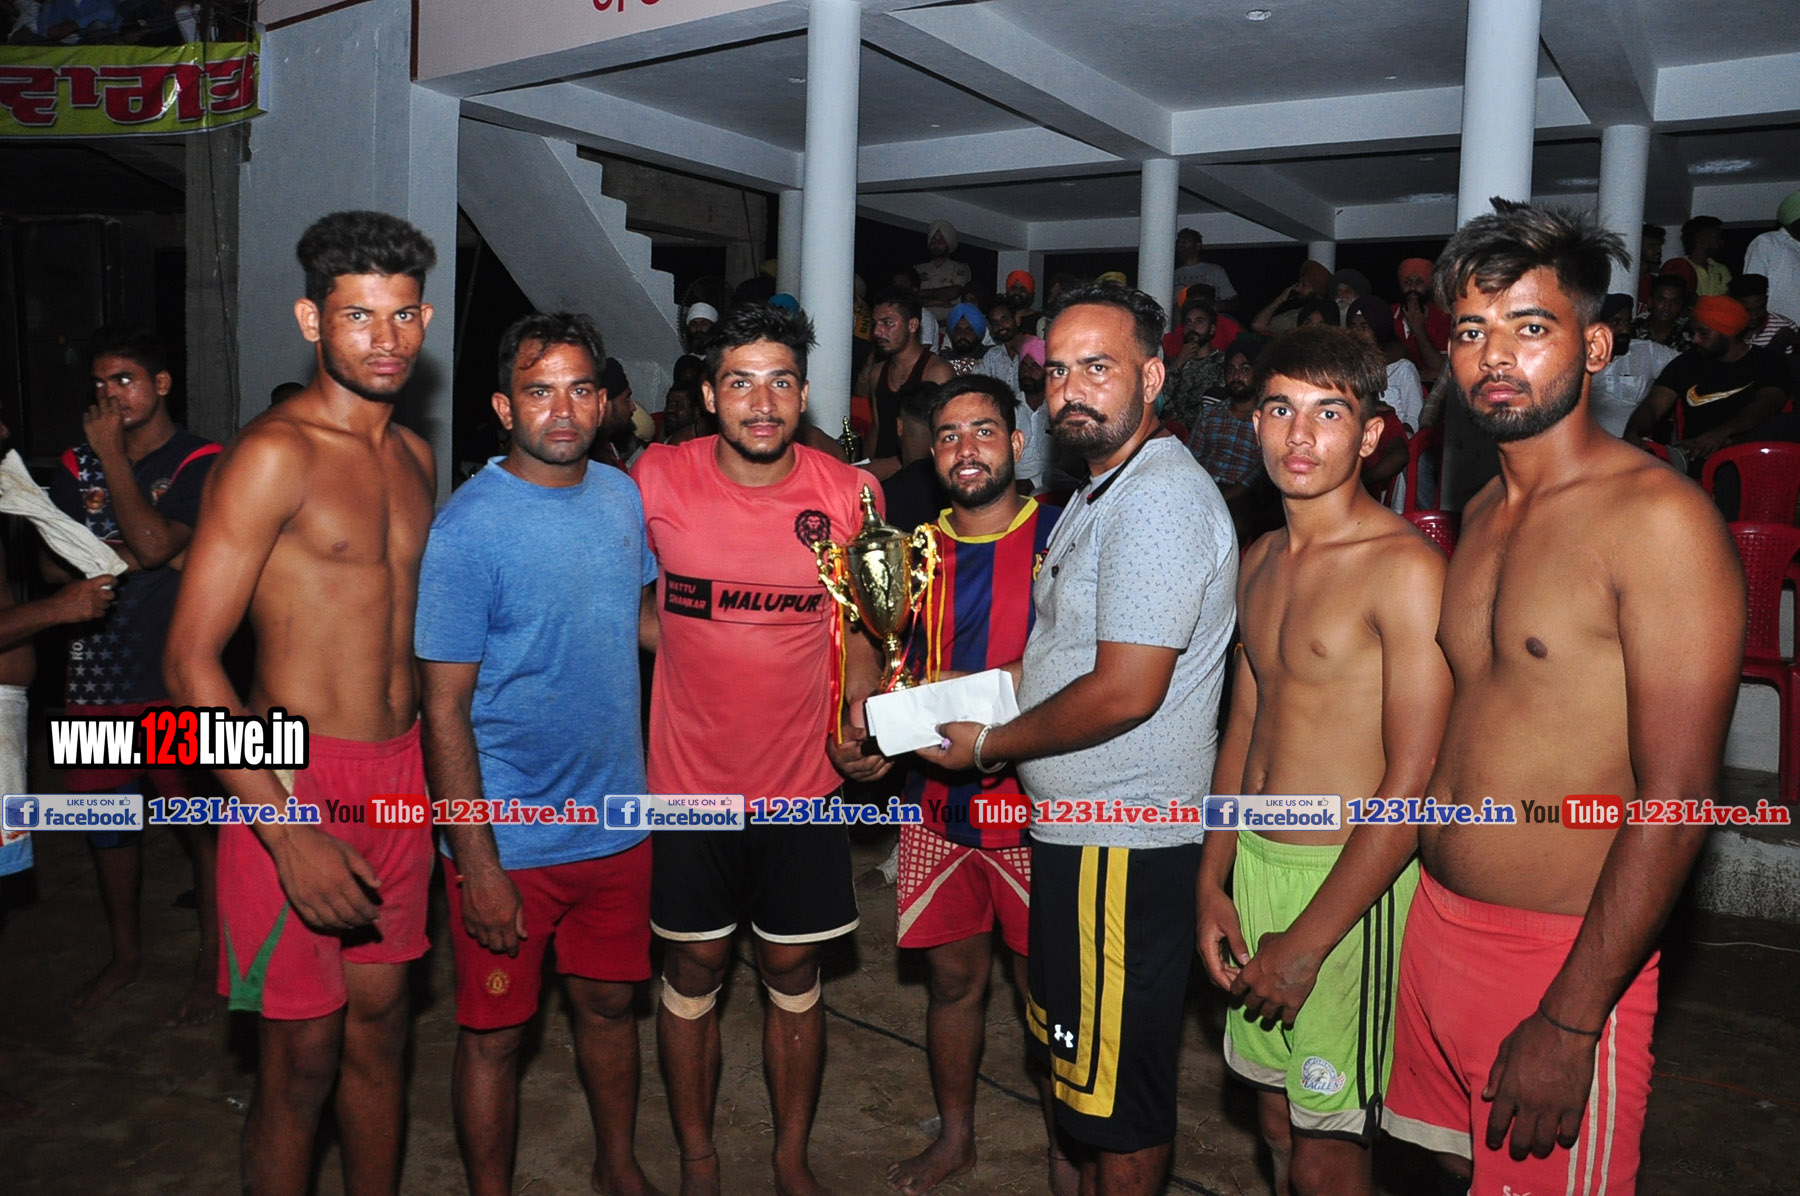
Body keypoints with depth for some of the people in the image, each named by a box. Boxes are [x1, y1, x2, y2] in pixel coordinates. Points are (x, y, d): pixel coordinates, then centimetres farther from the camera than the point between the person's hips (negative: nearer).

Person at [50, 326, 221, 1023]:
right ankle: (125, 954, 34)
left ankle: (213, 963, 18)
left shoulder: (199, 464, -7)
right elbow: (54, 563, 3)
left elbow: (153, 543, -22)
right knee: (107, 823, 16)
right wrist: (135, 557, -14)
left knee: (202, 825, 3)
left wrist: (113, 455, -13)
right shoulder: (78, 464, 10)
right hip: (96, 673, 6)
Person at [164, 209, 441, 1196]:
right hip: (298, 776, -6)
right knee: (303, 1055, 4)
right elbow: (190, 661, -16)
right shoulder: (273, 454, -13)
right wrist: (289, 833, -22)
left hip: (401, 773, 6)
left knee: (380, 1022, 17)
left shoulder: (415, 456, 10)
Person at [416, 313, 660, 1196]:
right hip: (510, 840, -5)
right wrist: (478, 866, -17)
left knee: (608, 1002, 21)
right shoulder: (469, 527, -16)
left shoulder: (623, 496, 1)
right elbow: (445, 709, -15)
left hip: (616, 823, 5)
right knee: (495, 1035, 11)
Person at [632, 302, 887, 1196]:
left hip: (804, 781, 1)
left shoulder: (848, 492, -6)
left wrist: (858, 718, -10)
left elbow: (855, 624, 5)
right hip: (691, 777, 0)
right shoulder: (658, 478, -9)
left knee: (793, 971, 13)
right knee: (692, 968, 12)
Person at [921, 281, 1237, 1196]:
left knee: (1119, 1088, 7)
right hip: (1082, 829, 11)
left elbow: (1126, 692, -25)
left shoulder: (1160, 496, -20)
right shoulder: (1104, 493, 15)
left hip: (1121, 846, -11)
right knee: (1081, 1064, 23)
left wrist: (990, 745, -12)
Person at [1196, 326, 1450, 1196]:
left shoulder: (1404, 567, -15)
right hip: (1254, 862, 7)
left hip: (1351, 883, -7)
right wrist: (1214, 883, 9)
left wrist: (1310, 934, -15)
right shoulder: (1261, 562, 10)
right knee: (1278, 1124, 18)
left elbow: (1413, 778, -18)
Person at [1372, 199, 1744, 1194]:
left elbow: (1674, 798, -18)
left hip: (1568, 957, -7)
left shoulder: (1657, 518, -14)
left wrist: (1570, 1022, -20)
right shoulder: (1481, 515, 9)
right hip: (1438, 925, 7)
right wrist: (1315, 933, 11)